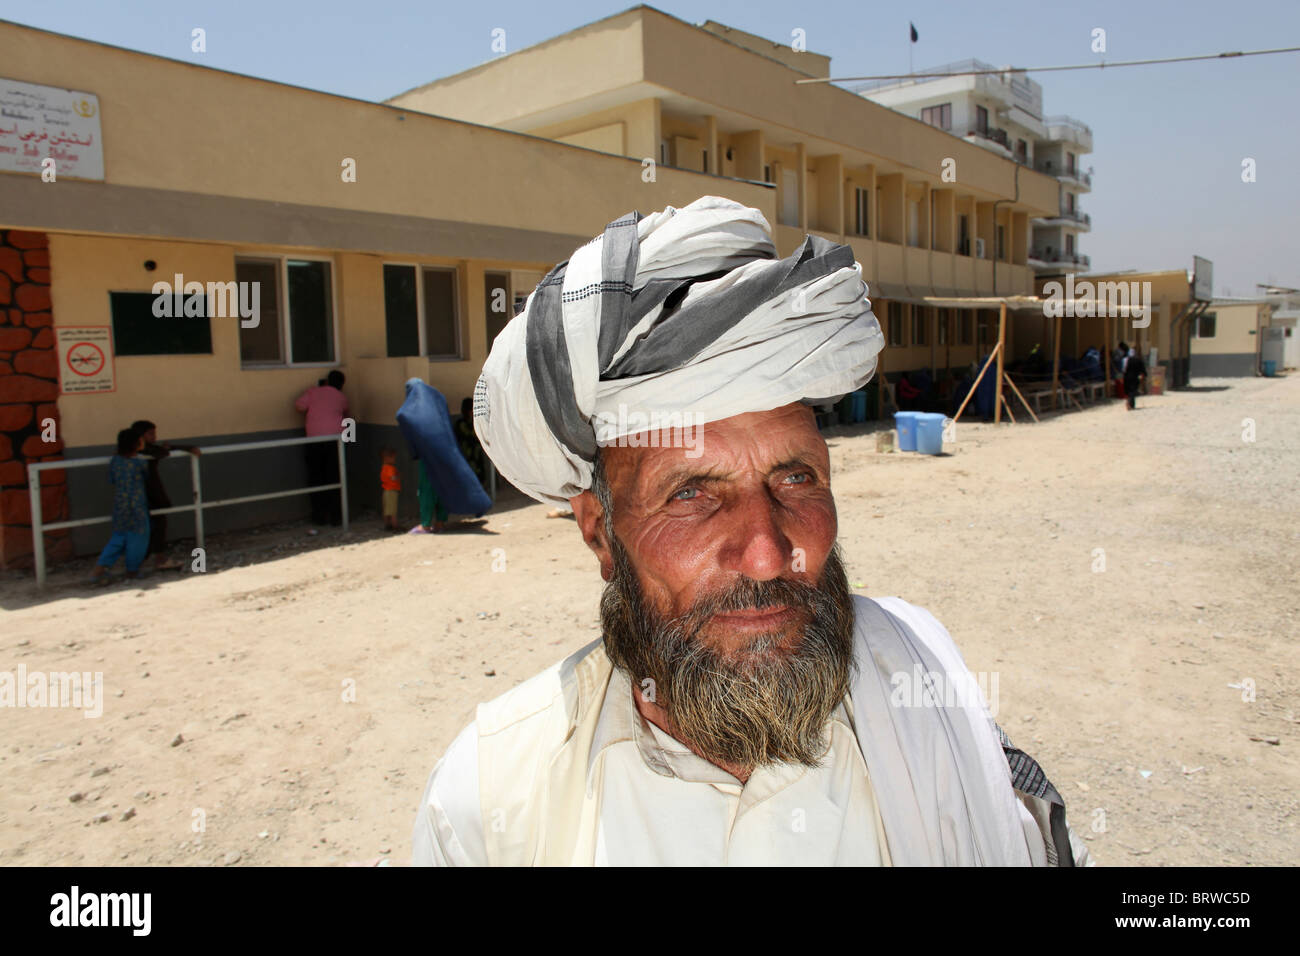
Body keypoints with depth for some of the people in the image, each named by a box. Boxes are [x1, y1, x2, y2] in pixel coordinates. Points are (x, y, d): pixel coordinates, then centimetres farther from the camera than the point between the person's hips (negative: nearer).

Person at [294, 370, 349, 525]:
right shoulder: (342, 397, 13)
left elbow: (299, 405, -2)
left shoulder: (312, 392, 10)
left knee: (315, 478, 8)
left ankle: (319, 516, 9)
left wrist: (310, 412, 17)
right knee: (334, 478, 5)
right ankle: (335, 516, 5)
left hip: (314, 440, 0)